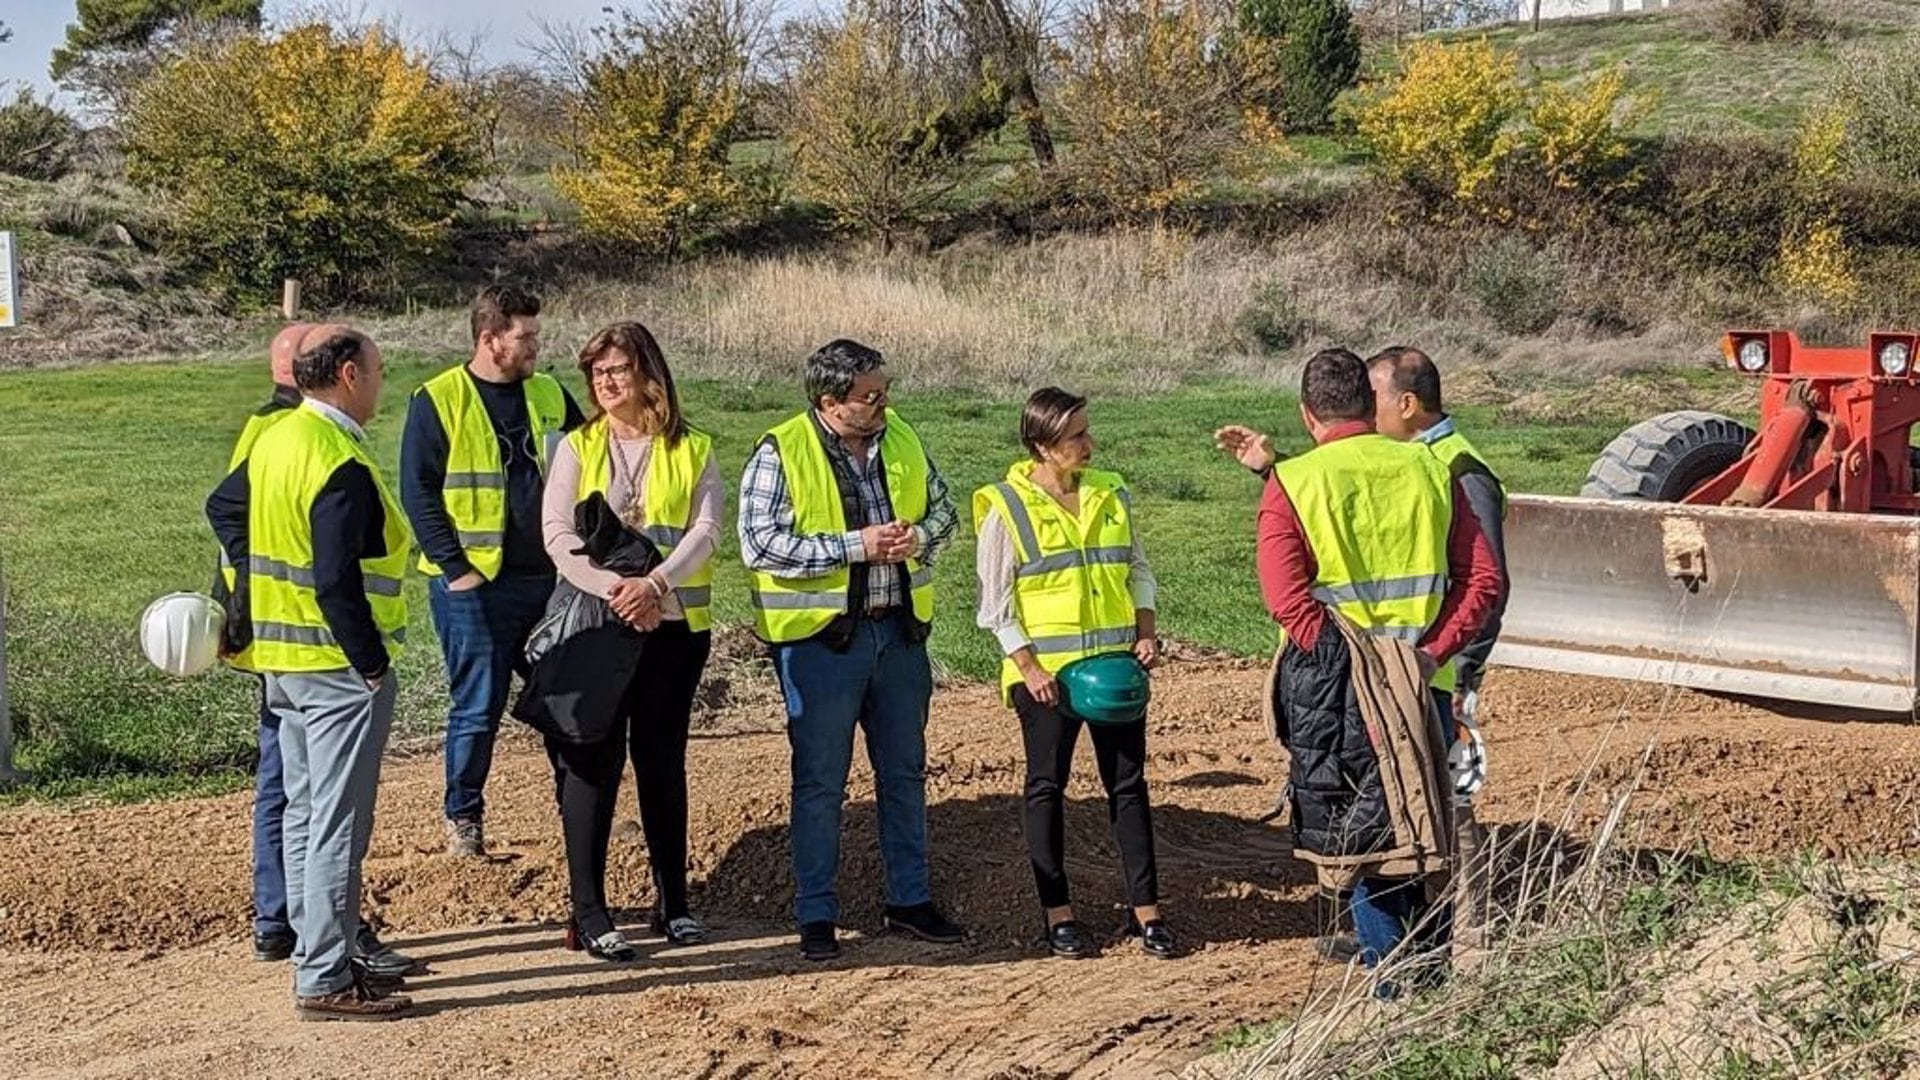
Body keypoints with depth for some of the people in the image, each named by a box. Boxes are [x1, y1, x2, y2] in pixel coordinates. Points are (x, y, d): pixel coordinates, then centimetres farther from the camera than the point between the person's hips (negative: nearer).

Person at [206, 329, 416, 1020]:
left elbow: (223, 507, 24)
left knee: (304, 811, 16)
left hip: (282, 655, 10)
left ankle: (316, 957, 25)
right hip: (339, 665, -10)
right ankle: (326, 982, 0)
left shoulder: (275, 442, 8)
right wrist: (371, 663, -18)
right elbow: (337, 581, -25)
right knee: (339, 825, -4)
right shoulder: (341, 465, -21)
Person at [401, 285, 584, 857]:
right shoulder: (438, 401, -5)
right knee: (478, 708, 1)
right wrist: (454, 567, -12)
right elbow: (418, 492, -7)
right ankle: (463, 818, 16)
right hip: (474, 583, -4)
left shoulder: (550, 395, 10)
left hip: (549, 578, 5)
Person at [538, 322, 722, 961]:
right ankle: (587, 911, 1)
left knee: (663, 760, 9)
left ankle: (674, 902, 19)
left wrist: (656, 584, -23)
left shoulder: (692, 450, 5)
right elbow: (558, 535, -6)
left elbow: (706, 530, -6)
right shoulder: (578, 448, 4)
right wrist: (611, 587, -22)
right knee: (594, 760, -2)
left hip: (674, 624, 1)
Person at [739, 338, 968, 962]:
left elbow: (943, 510, 16)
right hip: (820, 637, -5)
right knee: (820, 781, 2)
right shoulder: (780, 454, -12)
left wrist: (919, 537, -8)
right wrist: (856, 545, -21)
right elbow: (760, 543, -20)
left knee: (905, 771, 14)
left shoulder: (901, 440, 6)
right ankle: (816, 917, 11)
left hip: (899, 630, 6)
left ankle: (910, 900, 26)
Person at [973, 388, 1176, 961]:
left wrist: (1146, 632, 2)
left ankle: (1145, 910, 11)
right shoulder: (1007, 508, -7)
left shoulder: (1112, 493, 7)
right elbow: (996, 603, -5)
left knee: (1128, 784, 5)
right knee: (1047, 787, 4)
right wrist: (1028, 666, -12)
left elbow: (1139, 571, 16)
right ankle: (1058, 914, 13)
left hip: (1116, 665, 4)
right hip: (1046, 672, -4)